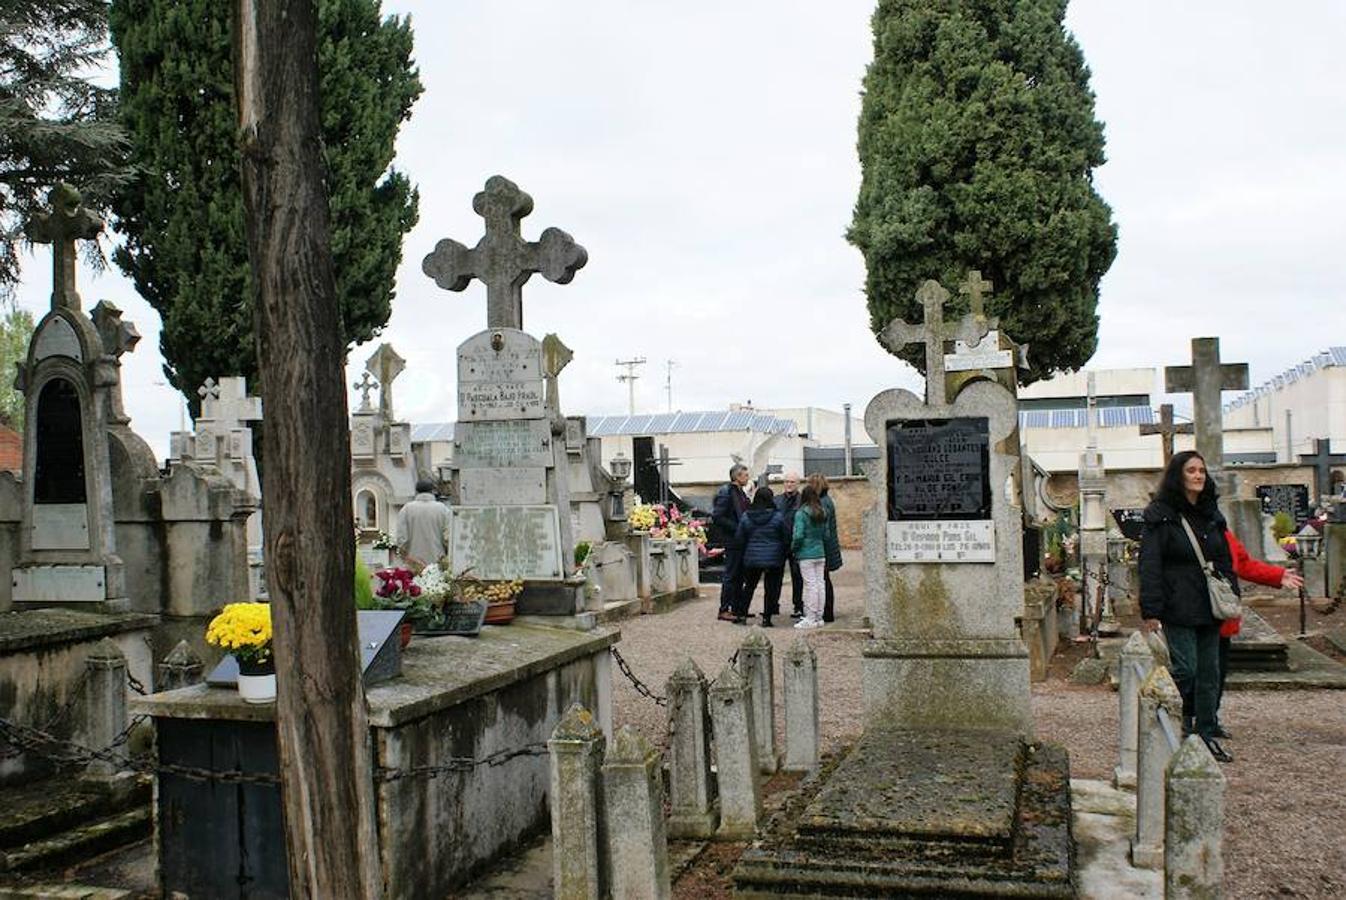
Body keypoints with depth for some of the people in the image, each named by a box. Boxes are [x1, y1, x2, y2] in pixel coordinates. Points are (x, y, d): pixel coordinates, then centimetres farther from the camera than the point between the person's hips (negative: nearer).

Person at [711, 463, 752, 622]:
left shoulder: (741, 493, 15)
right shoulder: (725, 493, -13)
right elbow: (717, 517, -19)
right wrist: (736, 528, -19)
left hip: (741, 541, 9)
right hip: (732, 541, -9)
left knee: (739, 576, 12)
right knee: (730, 576, -5)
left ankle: (736, 608, 19)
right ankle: (724, 610, 1)